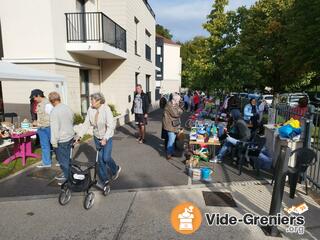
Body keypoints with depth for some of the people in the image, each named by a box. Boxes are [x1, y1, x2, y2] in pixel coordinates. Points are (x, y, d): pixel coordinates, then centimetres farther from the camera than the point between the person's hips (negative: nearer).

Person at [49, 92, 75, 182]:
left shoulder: (54, 111, -19)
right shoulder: (68, 108, 3)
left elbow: (55, 128, -20)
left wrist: (54, 142, -13)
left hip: (61, 140, -7)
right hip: (70, 137, 7)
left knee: (62, 158, 8)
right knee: (67, 157, 20)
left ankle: (66, 175, 20)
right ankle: (69, 172, 32)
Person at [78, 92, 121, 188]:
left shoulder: (106, 109, -22)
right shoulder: (90, 109, -9)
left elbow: (111, 126, -25)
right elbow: (86, 124, -4)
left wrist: (105, 138, -32)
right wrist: (80, 135, -11)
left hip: (107, 136, -4)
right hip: (97, 137, 5)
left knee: (106, 157, -5)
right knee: (100, 158, 9)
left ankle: (116, 169, 27)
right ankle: (104, 179, 23)